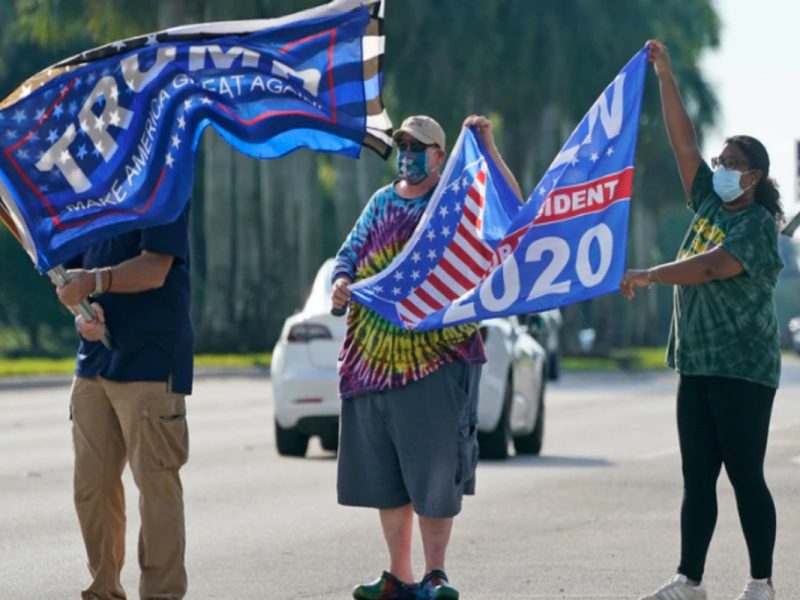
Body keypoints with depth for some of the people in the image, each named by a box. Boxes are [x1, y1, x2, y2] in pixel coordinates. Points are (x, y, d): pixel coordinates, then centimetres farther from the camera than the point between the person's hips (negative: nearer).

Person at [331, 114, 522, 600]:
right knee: (383, 474, 8)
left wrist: (488, 149, -23)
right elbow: (351, 254, 16)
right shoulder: (382, 203, 17)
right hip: (374, 357, 6)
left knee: (435, 471, -6)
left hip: (438, 359, -6)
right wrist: (341, 283, -6)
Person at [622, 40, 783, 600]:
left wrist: (649, 276, -27)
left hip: (743, 369, -8)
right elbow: (685, 144, 9)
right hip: (698, 364, 8)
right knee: (698, 477, 7)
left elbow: (711, 266, -24)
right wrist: (666, 78, 5)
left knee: (745, 475, -5)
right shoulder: (711, 205, 12)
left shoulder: (759, 224, -10)